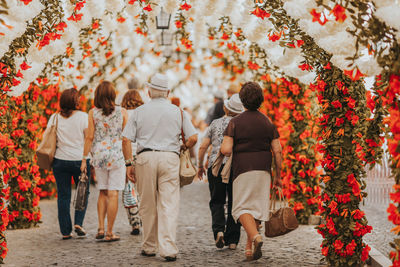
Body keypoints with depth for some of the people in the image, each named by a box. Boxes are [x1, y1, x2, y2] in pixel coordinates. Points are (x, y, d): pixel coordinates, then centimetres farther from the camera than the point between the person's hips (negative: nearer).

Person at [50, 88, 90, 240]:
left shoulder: (54, 118, 2)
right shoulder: (83, 117, -6)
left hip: (60, 160, 2)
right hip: (80, 159, -2)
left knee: (63, 195, 6)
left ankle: (65, 232, 7)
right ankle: (78, 223, 0)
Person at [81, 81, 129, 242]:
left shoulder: (93, 113, -1)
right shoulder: (122, 112, -3)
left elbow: (90, 137, -2)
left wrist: (84, 158, 5)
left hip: (99, 155, 2)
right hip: (116, 156, -2)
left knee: (103, 193, 17)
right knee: (113, 194, 1)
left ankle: (101, 228, 9)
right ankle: (109, 233, 2)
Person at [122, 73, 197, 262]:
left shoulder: (139, 111, 7)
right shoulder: (177, 111, 8)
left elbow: (126, 140, 0)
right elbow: (192, 138, 3)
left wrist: (129, 164, 4)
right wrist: (181, 149, 22)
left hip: (145, 158, 1)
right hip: (170, 158, 0)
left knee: (148, 206, 10)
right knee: (169, 205, -3)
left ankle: (149, 247, 19)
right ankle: (168, 249, -11)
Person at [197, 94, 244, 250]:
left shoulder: (215, 124, 5)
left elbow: (203, 147, 4)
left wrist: (200, 165, 16)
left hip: (216, 165, 0)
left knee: (217, 202, 12)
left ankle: (219, 230, -12)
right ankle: (232, 240, 7)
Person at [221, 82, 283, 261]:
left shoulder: (235, 122, -4)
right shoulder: (268, 123, 6)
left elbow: (226, 150, -11)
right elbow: (277, 150, 3)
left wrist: (224, 147, 13)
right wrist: (278, 175, 10)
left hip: (243, 170, -3)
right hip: (263, 171, 3)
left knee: (242, 208, 0)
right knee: (257, 207, 10)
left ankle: (255, 236, -25)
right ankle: (249, 248, 12)